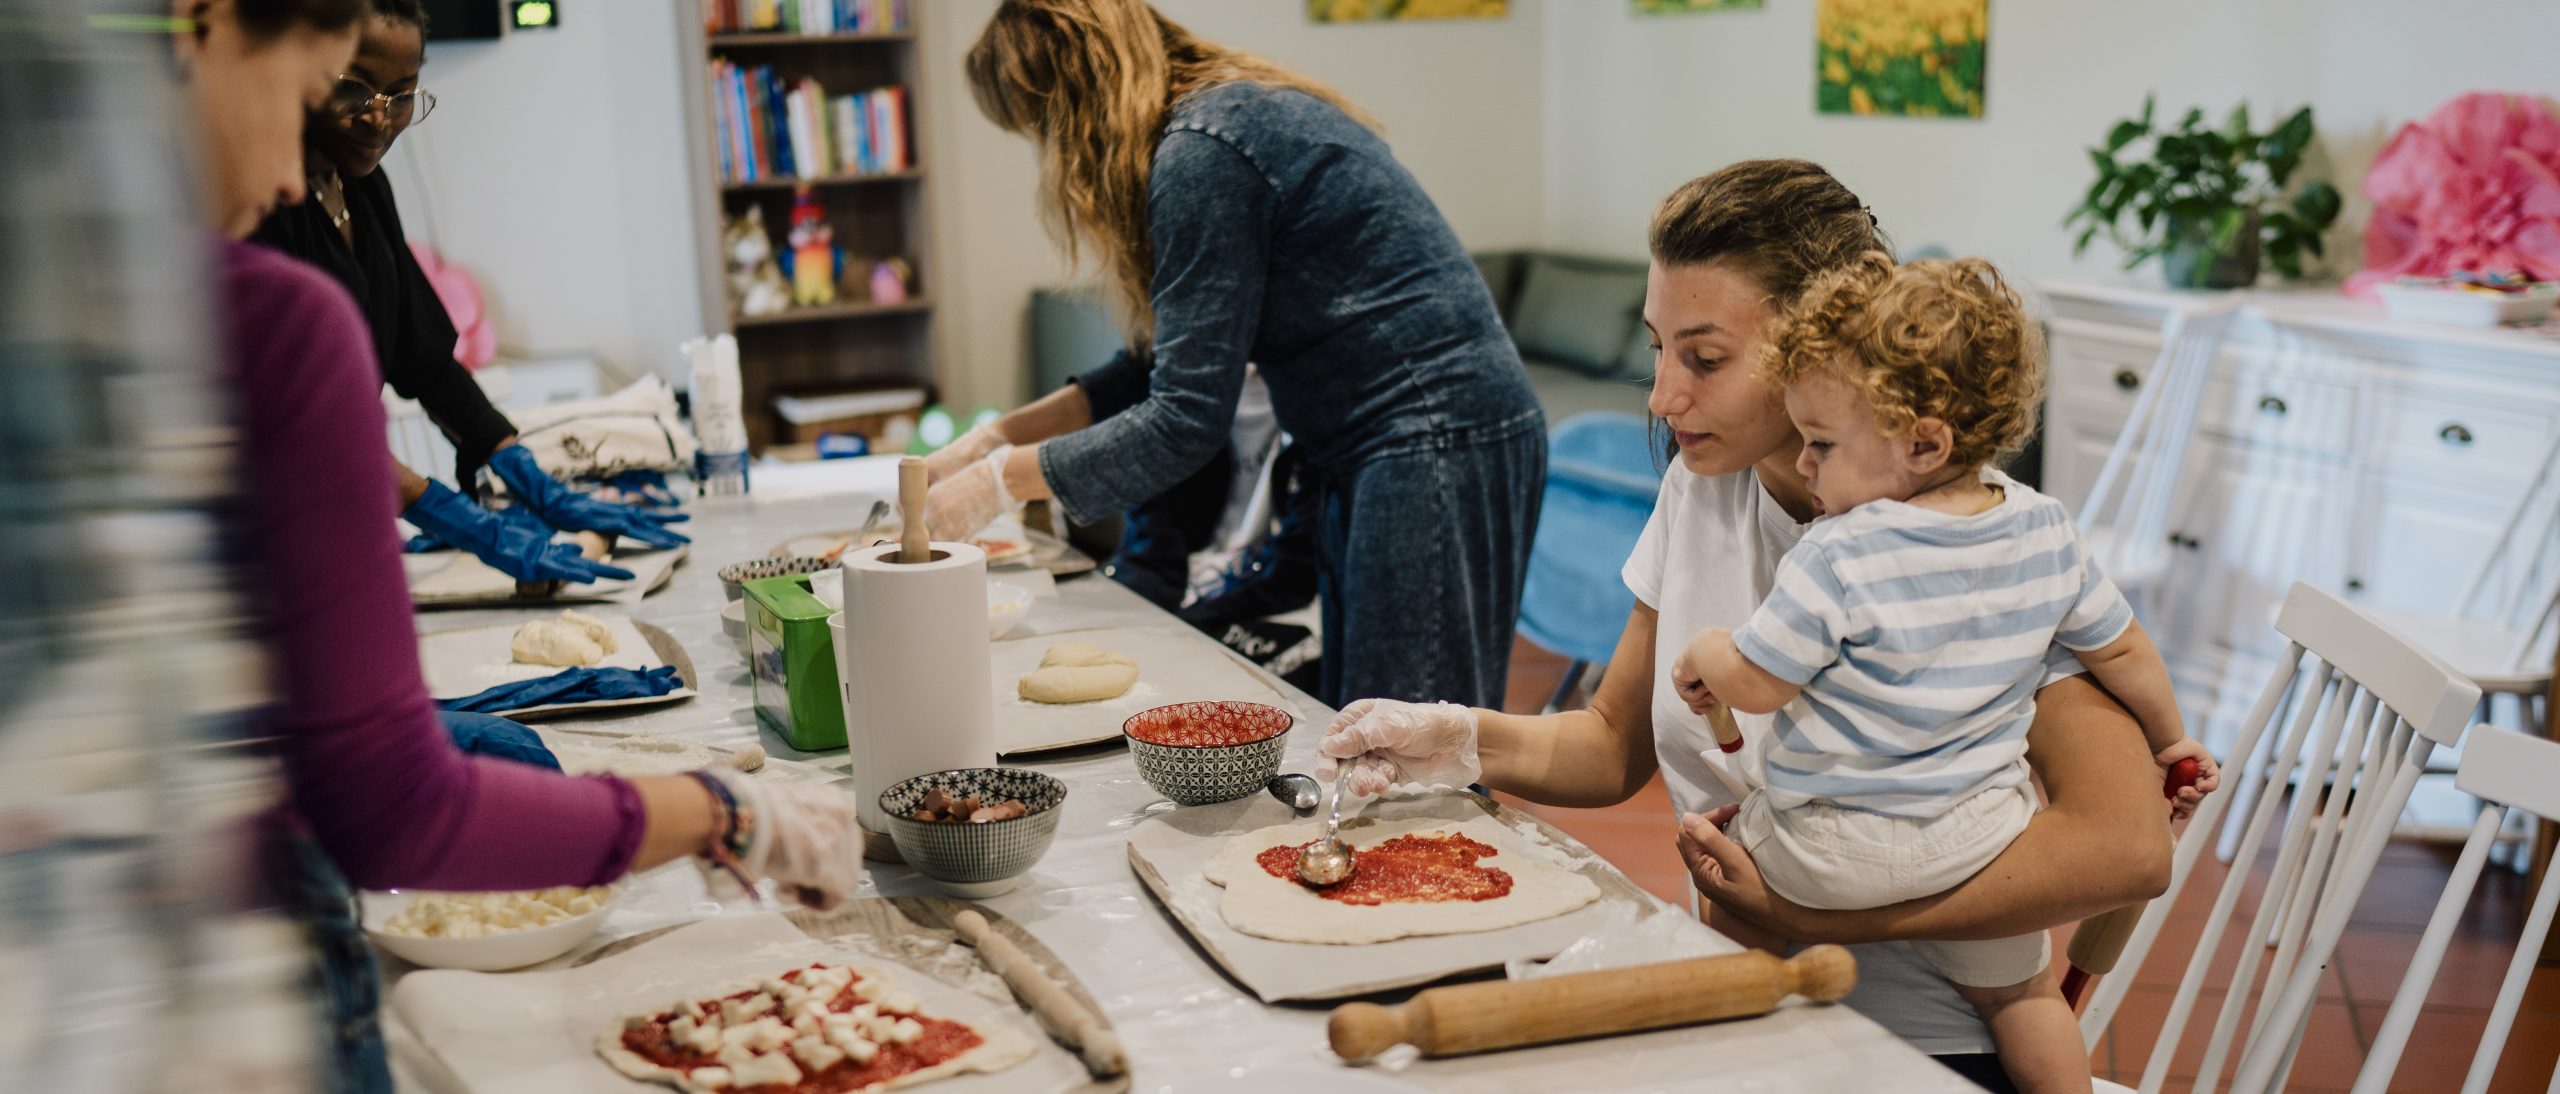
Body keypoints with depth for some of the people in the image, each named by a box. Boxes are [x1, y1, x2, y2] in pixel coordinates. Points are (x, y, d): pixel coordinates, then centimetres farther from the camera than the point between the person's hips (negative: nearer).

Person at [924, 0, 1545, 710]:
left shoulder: (1200, 152, -17)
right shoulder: (1236, 112, 13)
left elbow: (1187, 418, -18)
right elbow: (1172, 362, 19)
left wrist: (999, 479, -8)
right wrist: (995, 437, 14)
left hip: (1436, 454, -10)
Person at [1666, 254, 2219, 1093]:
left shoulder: (1835, 560, -23)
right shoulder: (2047, 533, -5)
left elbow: (1754, 684, -15)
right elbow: (2121, 651, 8)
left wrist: (1705, 653, 7)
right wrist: (2170, 740, 26)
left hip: (1835, 845, -5)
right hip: (1980, 832, 5)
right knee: (2019, 992, 25)